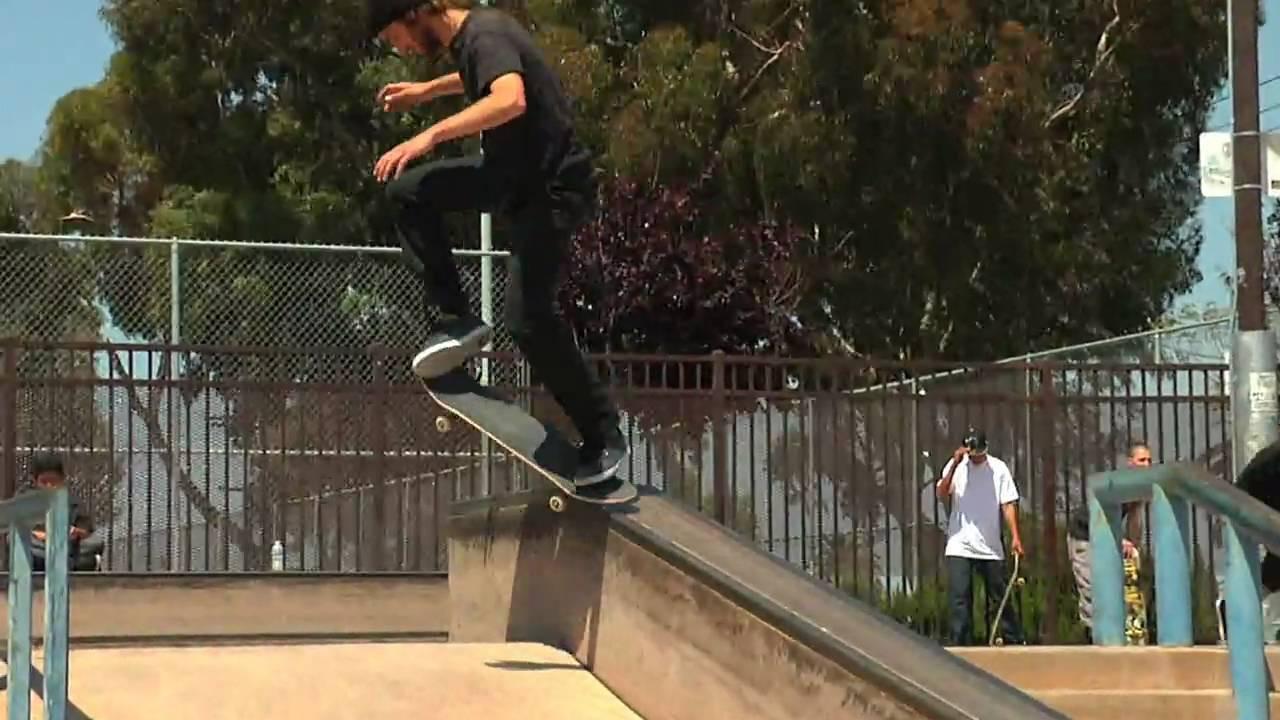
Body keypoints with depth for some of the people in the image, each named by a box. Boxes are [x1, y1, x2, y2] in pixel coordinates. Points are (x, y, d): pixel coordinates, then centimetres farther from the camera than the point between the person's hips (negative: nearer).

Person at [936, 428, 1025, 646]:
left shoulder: (998, 468, 0)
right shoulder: (956, 466, 1)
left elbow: (1008, 505, -2)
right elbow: (942, 494, -12)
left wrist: (1015, 536, -11)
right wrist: (955, 464, -21)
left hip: (990, 546, 0)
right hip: (959, 546, 0)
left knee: (999, 596, 7)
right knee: (959, 596, -6)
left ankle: (1015, 640, 18)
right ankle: (961, 644, -3)